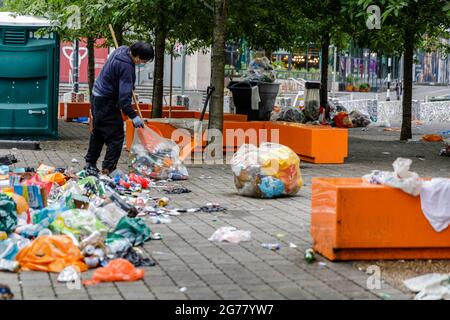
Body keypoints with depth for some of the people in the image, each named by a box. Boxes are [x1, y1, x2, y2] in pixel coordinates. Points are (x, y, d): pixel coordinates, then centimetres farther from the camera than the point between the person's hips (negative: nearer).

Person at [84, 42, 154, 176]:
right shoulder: (126, 67, -26)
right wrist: (133, 116, -25)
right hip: (106, 102, -10)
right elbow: (124, 96, -27)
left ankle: (90, 165, 28)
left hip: (97, 96, 10)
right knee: (116, 136, -6)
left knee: (98, 133, 19)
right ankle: (108, 169, -6)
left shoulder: (122, 49, 2)